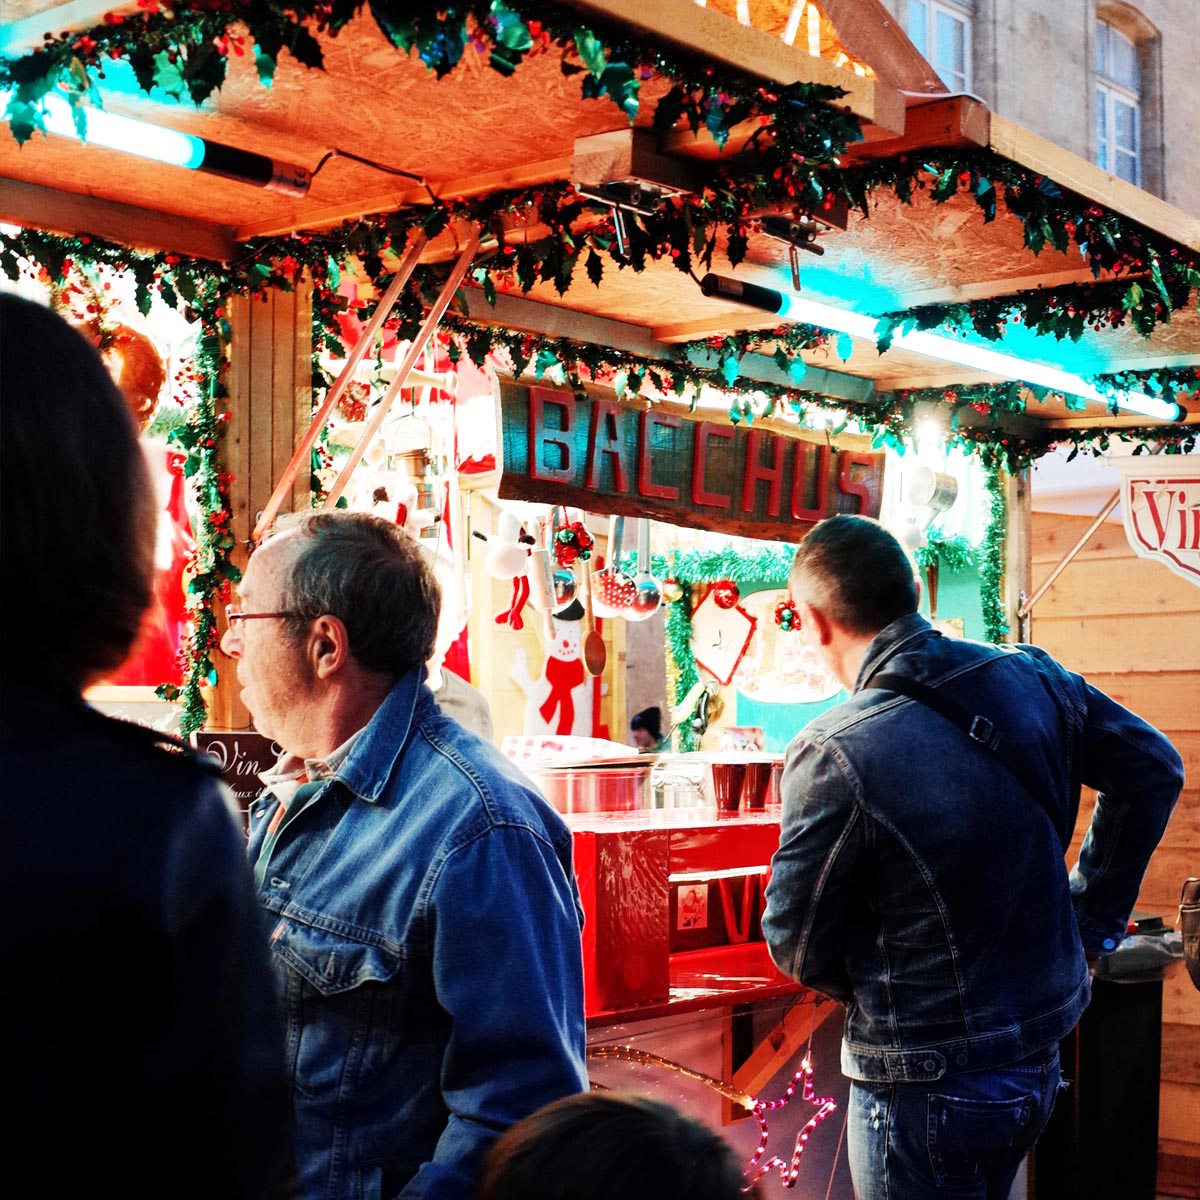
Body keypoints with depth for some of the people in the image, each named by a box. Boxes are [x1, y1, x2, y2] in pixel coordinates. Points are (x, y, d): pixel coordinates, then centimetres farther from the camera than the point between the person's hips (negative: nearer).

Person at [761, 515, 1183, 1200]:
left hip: (928, 1086, -6)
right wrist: (1093, 921, 14)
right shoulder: (1034, 676, -5)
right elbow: (1155, 768, 10)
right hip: (1043, 1057, 7)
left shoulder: (835, 755, -24)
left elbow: (798, 948, -14)